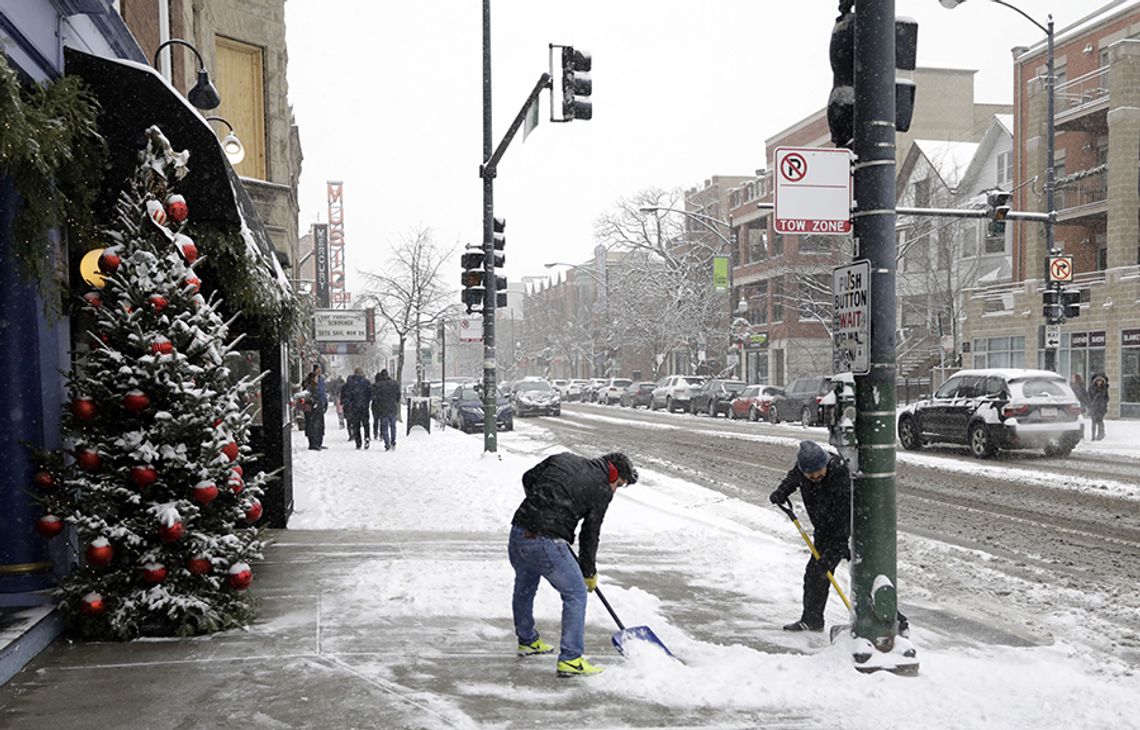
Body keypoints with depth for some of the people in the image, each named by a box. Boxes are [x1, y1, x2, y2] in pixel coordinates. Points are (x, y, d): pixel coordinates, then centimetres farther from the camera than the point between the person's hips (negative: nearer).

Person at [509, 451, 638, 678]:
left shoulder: (562, 459, 14)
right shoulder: (602, 490, 0)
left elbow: (528, 479, 19)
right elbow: (590, 534, 6)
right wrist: (589, 572, 18)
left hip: (518, 534, 7)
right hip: (547, 543, -7)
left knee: (524, 588, 27)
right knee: (575, 594, 7)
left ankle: (527, 641, 47)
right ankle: (570, 659, 5)